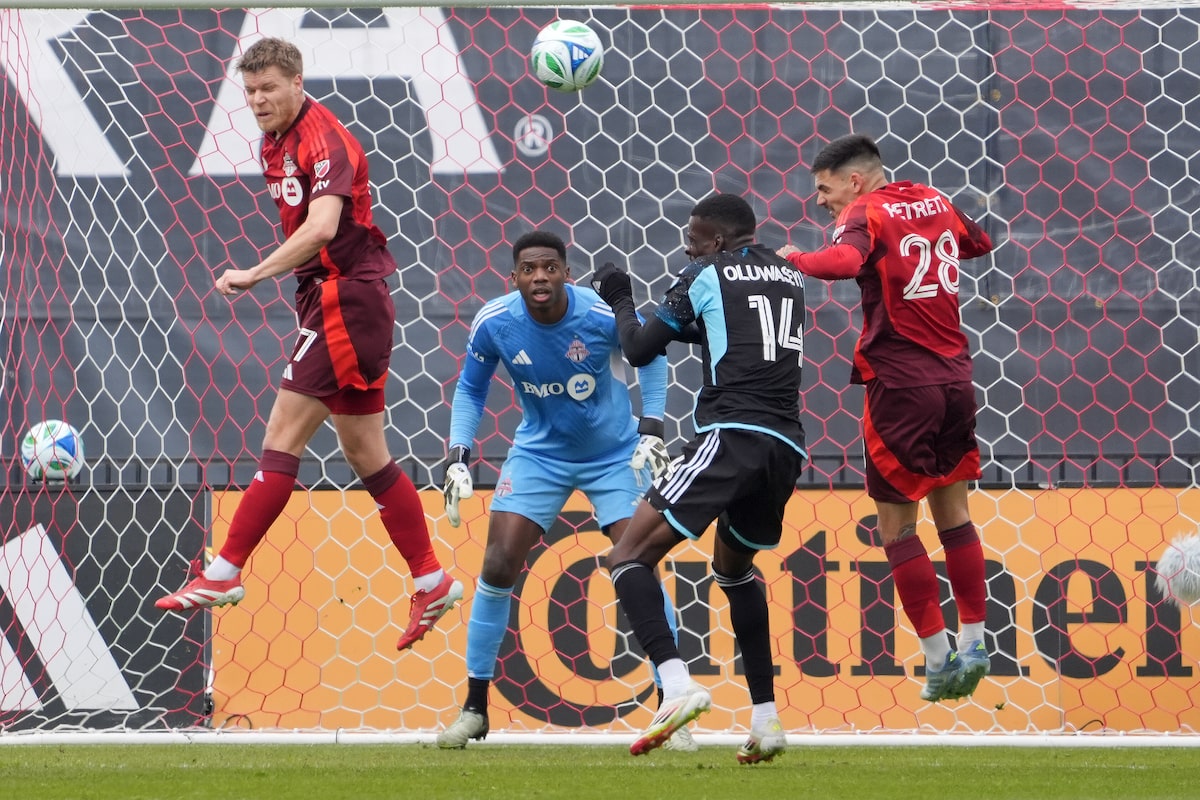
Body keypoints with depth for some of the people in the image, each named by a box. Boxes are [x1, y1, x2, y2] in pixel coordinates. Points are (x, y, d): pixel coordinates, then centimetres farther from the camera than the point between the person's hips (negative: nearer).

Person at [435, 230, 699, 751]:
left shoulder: (603, 316, -24)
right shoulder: (493, 324, -18)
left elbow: (651, 356, -3)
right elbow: (470, 390, 1)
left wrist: (651, 430, -9)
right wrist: (458, 458, -8)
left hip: (615, 454, -2)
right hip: (539, 454, 2)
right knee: (498, 567, -8)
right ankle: (474, 709, 4)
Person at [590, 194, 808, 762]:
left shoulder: (707, 275, 5)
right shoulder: (790, 278, 22)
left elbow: (639, 351, 9)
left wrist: (621, 302, 26)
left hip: (732, 434, -7)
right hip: (787, 448, 7)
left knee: (630, 558, -6)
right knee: (734, 569, 29)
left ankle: (677, 683, -28)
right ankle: (766, 720, 22)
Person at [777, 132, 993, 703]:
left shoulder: (867, 213, -9)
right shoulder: (936, 203, 9)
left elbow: (845, 260, -31)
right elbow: (979, 242, 29)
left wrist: (796, 260, -17)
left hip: (900, 382, -6)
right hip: (954, 377, 6)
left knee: (897, 524, 4)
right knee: (952, 511, 18)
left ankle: (937, 654, 2)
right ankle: (974, 641, 16)